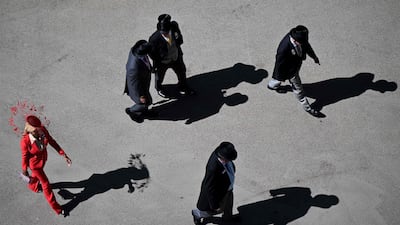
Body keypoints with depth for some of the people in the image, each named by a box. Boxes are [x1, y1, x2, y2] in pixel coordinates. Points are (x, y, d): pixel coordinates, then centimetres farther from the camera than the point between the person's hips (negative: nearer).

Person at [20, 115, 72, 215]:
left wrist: (63, 155, -15)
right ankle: (56, 208, 33)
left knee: (37, 174, 36)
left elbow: (52, 141, -13)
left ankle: (32, 186, 71)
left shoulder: (43, 130, -28)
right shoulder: (25, 141, -38)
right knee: (46, 184, 12)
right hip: (34, 163, -5)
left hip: (43, 158, 5)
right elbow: (25, 156, -21)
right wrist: (24, 170, -4)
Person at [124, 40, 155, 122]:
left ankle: (144, 111, 61)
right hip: (139, 85, -7)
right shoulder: (134, 67, -48)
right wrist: (140, 96, -16)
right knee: (146, 102, 19)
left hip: (142, 78, 7)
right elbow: (135, 83, -31)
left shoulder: (135, 49, -26)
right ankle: (131, 111, 46)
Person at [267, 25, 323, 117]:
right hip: (290, 70, -8)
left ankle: (272, 85, 66)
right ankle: (307, 107, 38)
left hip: (297, 64, 8)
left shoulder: (300, 37, -26)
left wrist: (314, 56, 11)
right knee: (297, 87, 14)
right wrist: (281, 77, -14)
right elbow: (280, 63, -29)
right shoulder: (284, 48, -46)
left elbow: (306, 45, -2)